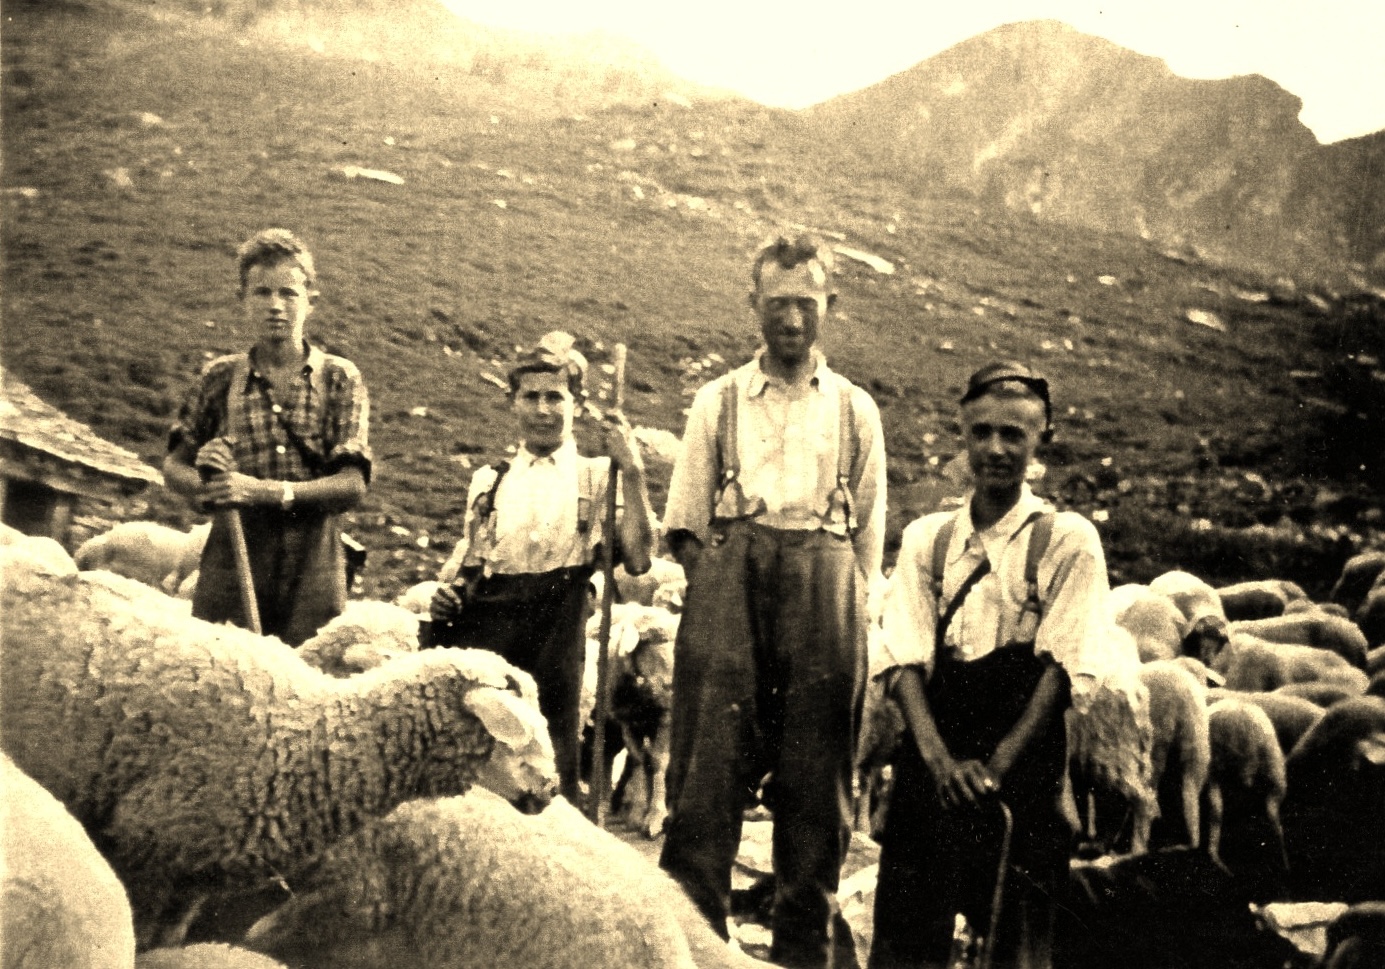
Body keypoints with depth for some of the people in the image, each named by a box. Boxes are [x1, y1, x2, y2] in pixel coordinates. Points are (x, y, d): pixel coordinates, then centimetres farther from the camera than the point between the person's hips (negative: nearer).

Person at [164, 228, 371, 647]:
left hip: (313, 569, -1)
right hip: (229, 563, 1)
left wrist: (263, 490, -15)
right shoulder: (221, 378, 8)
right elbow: (174, 465, 12)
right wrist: (205, 486, -10)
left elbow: (352, 485, -5)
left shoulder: (339, 378, 3)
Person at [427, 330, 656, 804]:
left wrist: (633, 472, -11)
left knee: (551, 766, 1)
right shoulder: (488, 480, 18)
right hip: (483, 629, 3)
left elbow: (637, 559, -7)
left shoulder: (597, 478, 7)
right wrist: (445, 594, 4)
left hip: (556, 630, -2)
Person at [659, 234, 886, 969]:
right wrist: (718, 583, -1)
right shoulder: (717, 401, 14)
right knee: (709, 753, -8)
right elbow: (684, 524, 12)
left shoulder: (856, 410, 16)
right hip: (729, 574, -1)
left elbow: (869, 536, 15)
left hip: (824, 581, 1)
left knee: (816, 768, 1)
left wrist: (844, 603, 3)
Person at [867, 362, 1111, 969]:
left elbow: (1066, 666, -6)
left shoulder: (1068, 540, 2)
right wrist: (939, 757, -15)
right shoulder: (925, 538, 11)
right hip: (932, 759, 2)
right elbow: (903, 657, 1)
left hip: (1023, 762, -2)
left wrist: (997, 763, -17)